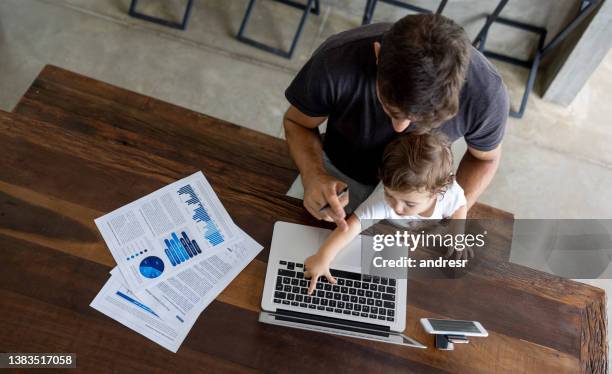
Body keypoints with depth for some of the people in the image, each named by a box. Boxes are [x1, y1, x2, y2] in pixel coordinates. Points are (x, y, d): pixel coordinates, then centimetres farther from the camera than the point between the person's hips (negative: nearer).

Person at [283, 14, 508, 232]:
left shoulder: (486, 93, -35)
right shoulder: (336, 62, -39)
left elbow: (485, 157, -11)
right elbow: (298, 122, -17)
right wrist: (313, 175, -37)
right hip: (339, 176, -2)